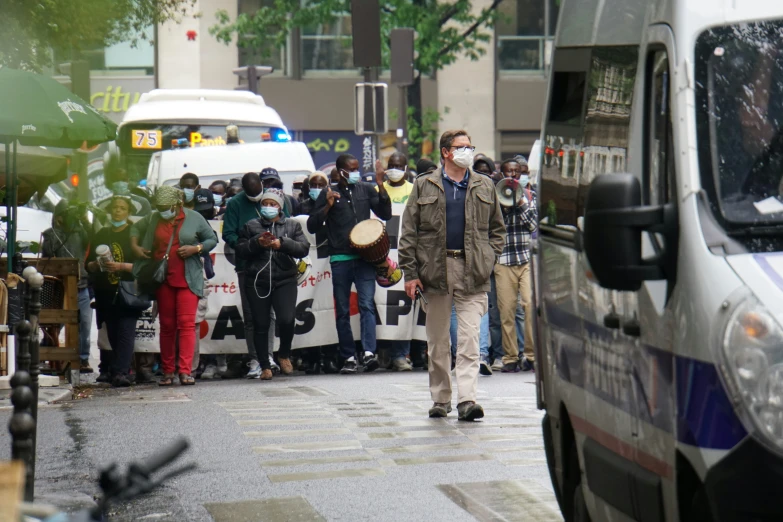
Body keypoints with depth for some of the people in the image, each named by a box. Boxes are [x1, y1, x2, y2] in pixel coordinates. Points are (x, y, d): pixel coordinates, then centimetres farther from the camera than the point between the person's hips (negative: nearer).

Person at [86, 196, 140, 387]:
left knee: (126, 332, -13)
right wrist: (96, 264, -5)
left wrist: (121, 266, -17)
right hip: (105, 294, 4)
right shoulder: (101, 235, 18)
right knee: (111, 333, 5)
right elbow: (88, 265, 18)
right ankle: (108, 370, 11)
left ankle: (121, 372, -22)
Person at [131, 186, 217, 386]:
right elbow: (135, 228, 25)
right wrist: (135, 246, 8)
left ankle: (185, 372, -14)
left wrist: (196, 248, -11)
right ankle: (167, 372, 11)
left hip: (188, 279, -3)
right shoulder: (153, 219, 7)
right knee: (167, 325, 6)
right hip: (163, 279, 3)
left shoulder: (194, 218, -1)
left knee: (186, 323, -11)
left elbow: (212, 240, 6)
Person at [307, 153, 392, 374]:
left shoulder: (365, 190, 11)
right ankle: (349, 358, 10)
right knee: (342, 311, 4)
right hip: (340, 259, 0)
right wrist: (328, 206, -9)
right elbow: (312, 226, 6)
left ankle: (369, 353, -21)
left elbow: (386, 214, 8)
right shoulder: (328, 194, 7)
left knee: (367, 305, -13)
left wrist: (381, 187, -3)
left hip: (364, 257, 0)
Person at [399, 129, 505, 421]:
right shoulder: (424, 186, 6)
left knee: (469, 337, -9)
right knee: (437, 340, 8)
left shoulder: (484, 187, 12)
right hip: (435, 271, 0)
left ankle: (467, 399, -14)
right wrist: (410, 272, -3)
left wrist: (488, 259, 3)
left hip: (472, 274, 0)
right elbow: (408, 232, 4)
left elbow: (497, 228, 18)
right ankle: (440, 399, 18)